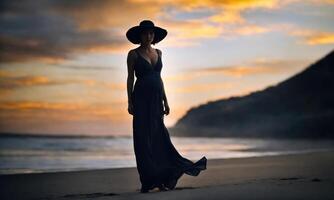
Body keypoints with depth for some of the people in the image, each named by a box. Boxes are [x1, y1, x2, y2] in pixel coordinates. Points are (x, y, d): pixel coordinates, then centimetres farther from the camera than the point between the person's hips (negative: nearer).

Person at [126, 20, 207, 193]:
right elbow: (130, 78, -3)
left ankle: (162, 179, 6)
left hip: (156, 99, 5)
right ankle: (147, 181, 0)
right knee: (144, 139, -3)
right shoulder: (133, 54, -1)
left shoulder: (158, 53, 13)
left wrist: (165, 101, 11)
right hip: (141, 98, -5)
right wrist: (130, 102, -9)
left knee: (159, 138, 3)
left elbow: (159, 77, 15)